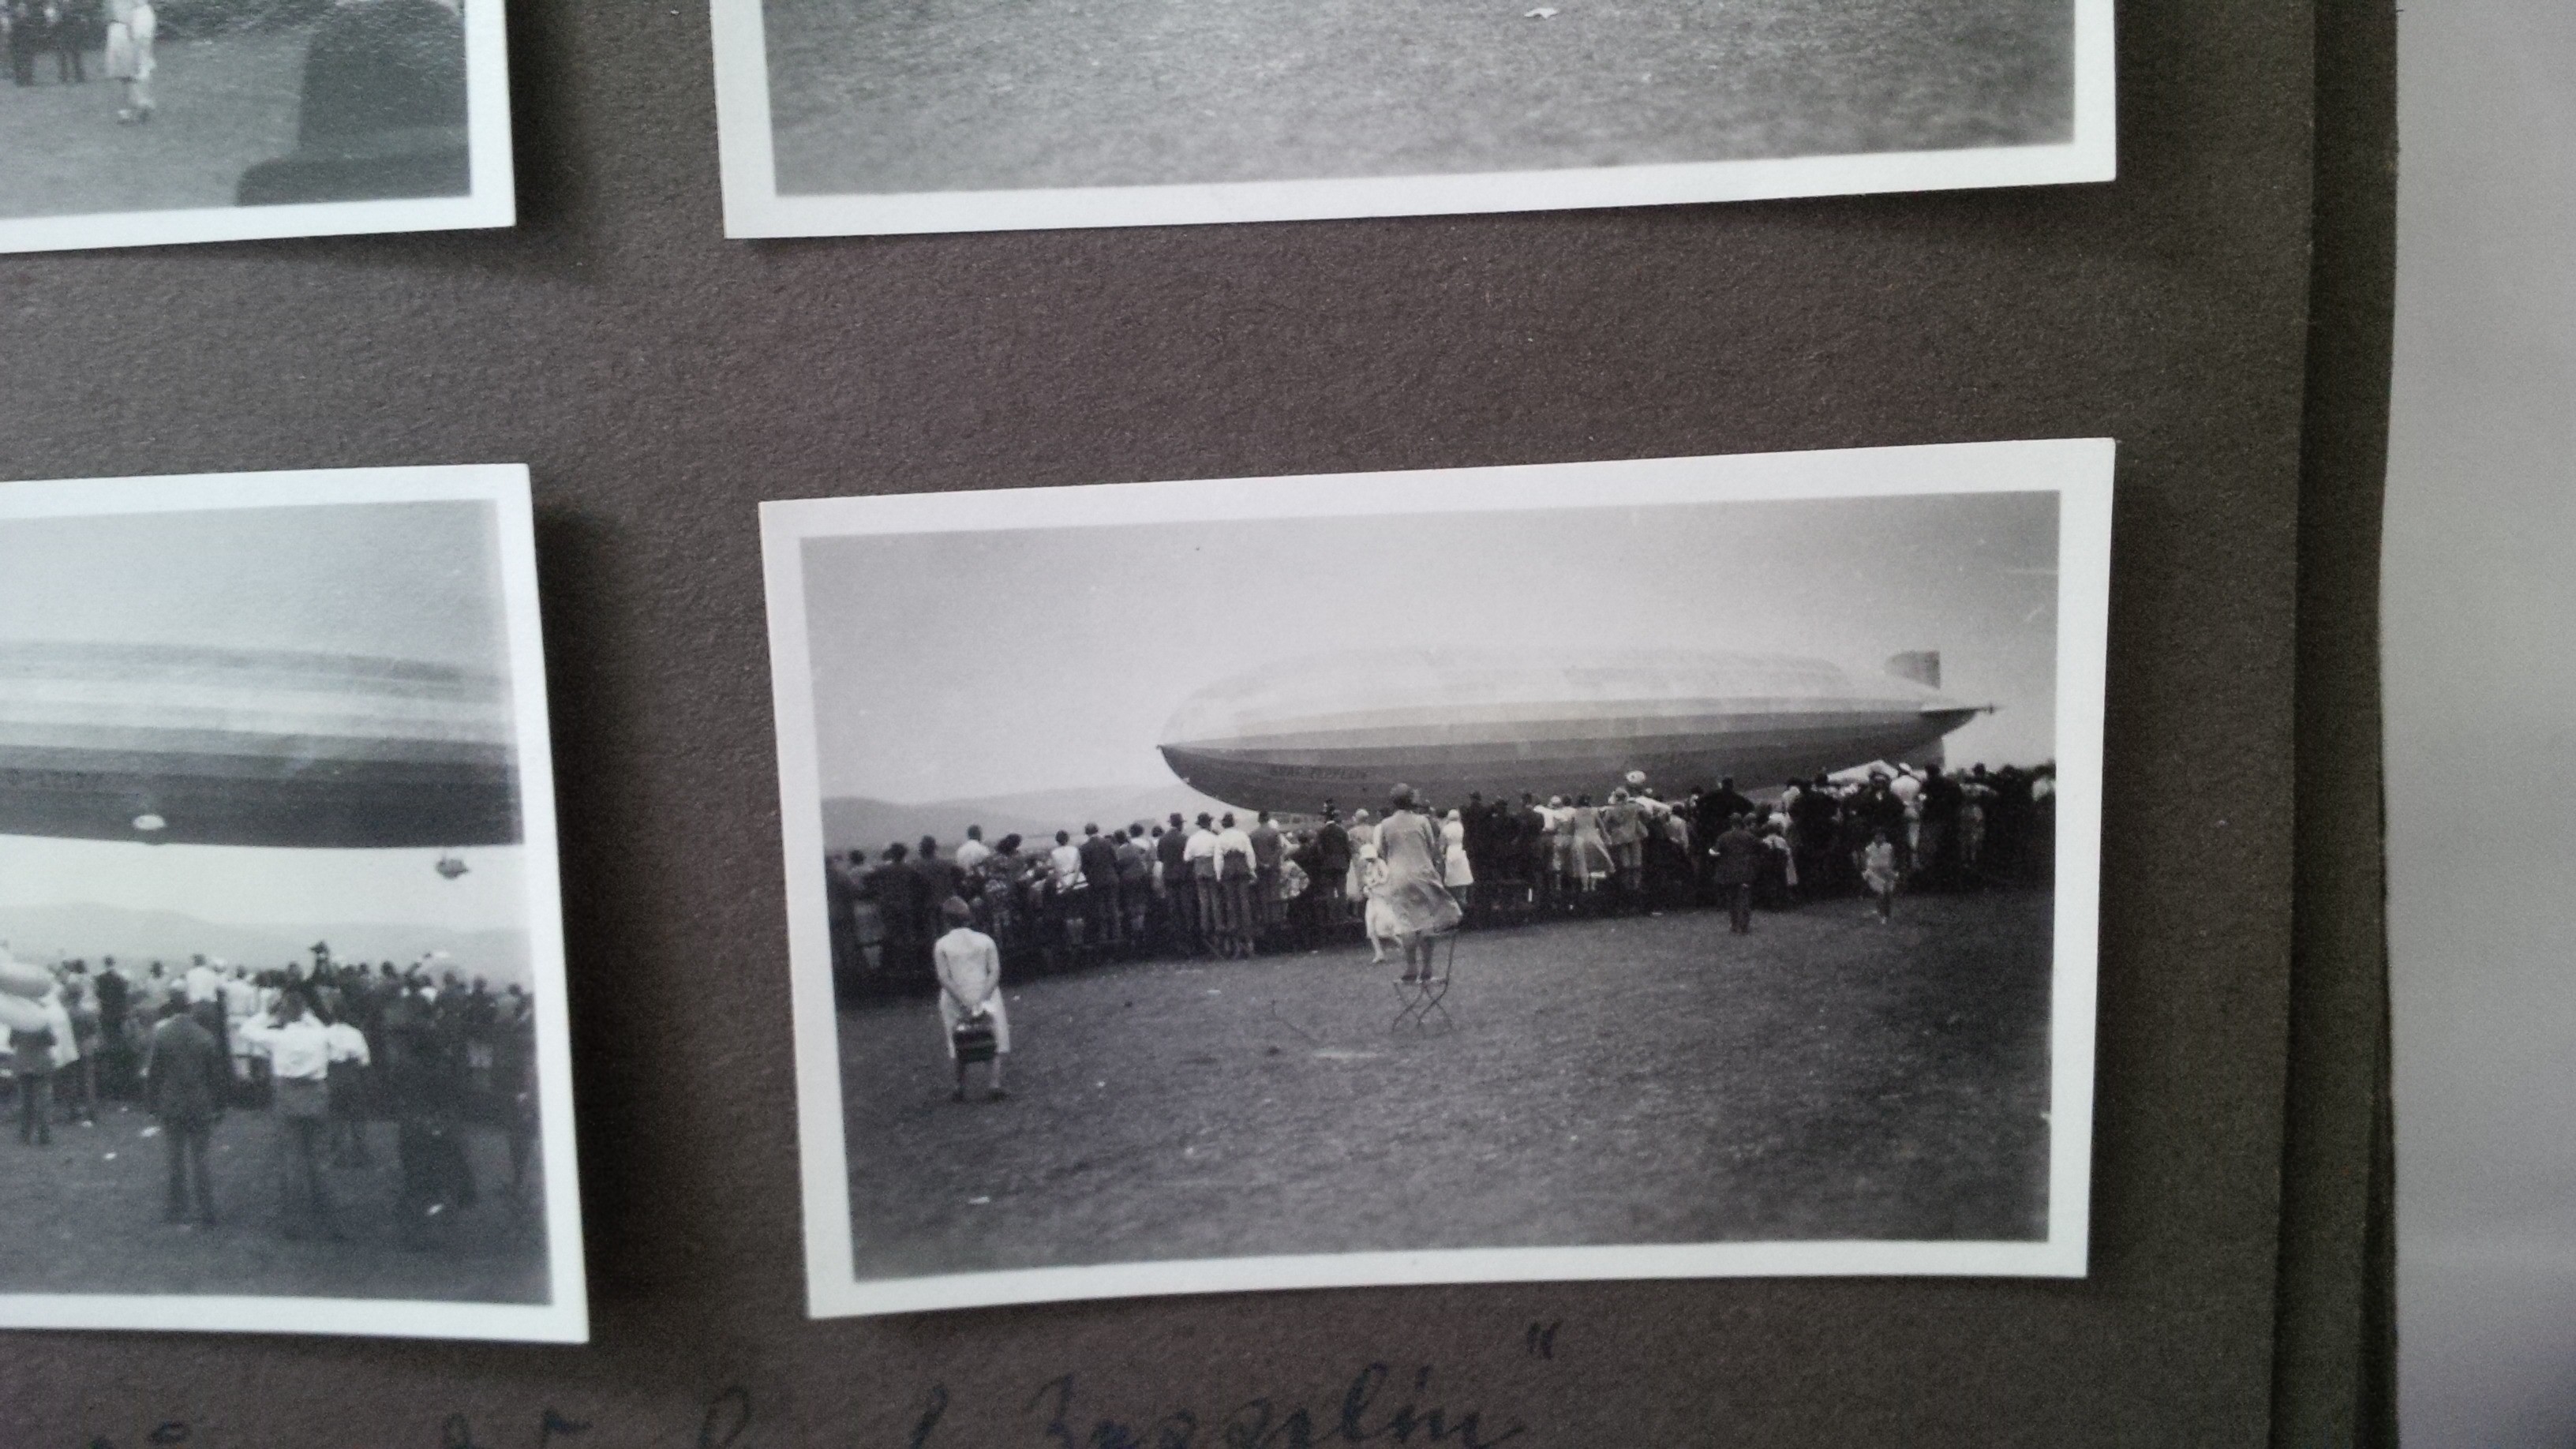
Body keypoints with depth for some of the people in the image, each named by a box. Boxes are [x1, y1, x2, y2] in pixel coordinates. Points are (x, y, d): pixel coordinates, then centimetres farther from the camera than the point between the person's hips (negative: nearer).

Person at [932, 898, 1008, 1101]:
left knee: (959, 1048, 12)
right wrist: (981, 1000, -10)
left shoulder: (941, 945, -3)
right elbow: (995, 972, -7)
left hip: (955, 1003, 0)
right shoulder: (985, 941, 0)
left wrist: (964, 1002, -11)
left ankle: (961, 1088, 14)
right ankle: (996, 1081, -6)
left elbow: (944, 978, -9)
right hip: (986, 998, 0)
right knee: (998, 1039, 8)